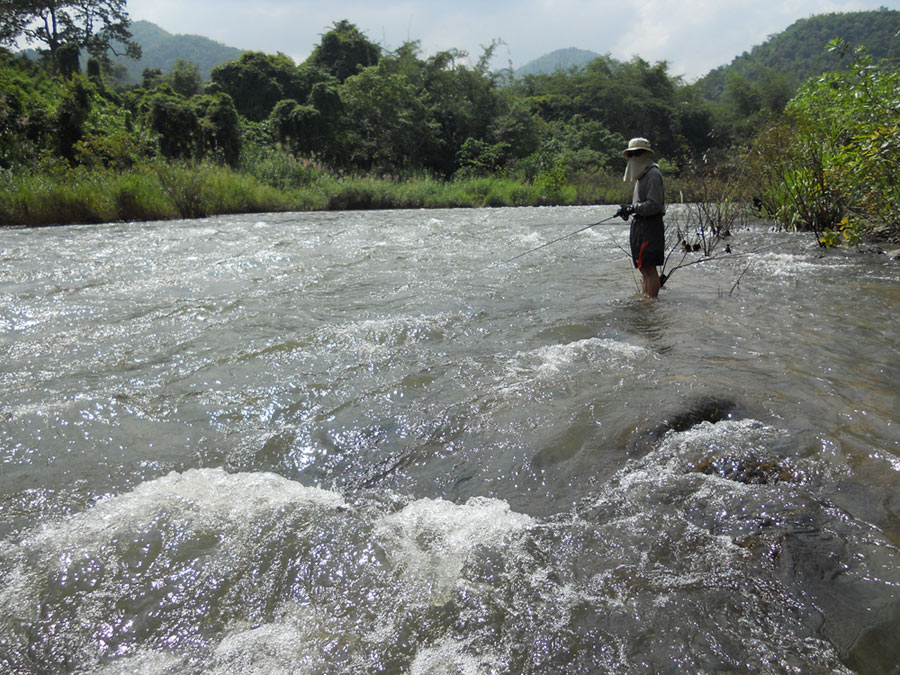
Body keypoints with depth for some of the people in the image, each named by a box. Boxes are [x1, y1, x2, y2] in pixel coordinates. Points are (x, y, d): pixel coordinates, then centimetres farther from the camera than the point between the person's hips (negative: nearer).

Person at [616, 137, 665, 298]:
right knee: (643, 268, 14)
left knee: (649, 267, -9)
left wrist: (632, 208, -21)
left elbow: (654, 204, -19)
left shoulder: (653, 174, -11)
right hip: (640, 225, 10)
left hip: (650, 226, -10)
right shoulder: (642, 175, 20)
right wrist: (628, 210, 9)